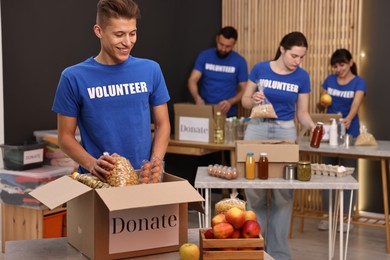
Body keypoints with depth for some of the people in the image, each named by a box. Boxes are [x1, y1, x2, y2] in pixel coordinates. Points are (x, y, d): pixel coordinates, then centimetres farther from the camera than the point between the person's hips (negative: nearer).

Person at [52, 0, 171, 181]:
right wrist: (92, 164, -18)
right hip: (97, 180, -1)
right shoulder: (73, 78, -5)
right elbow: (65, 136, -1)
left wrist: (155, 163, -9)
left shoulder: (151, 70, 1)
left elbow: (162, 124, 6)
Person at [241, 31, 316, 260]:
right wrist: (254, 100, -18)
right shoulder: (260, 69, -4)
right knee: (254, 191, 1)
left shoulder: (302, 77, -1)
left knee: (283, 194, 1)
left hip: (286, 133, 1)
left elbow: (302, 112, 3)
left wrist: (312, 125, -17)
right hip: (257, 129, -1)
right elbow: (245, 100, 4)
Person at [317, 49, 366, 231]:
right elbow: (321, 107, 12)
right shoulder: (329, 80, 6)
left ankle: (346, 216, 11)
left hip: (349, 133, -3)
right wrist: (323, 104, -12)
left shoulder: (359, 82, -5)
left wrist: (348, 119, -42)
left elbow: (356, 104, -23)